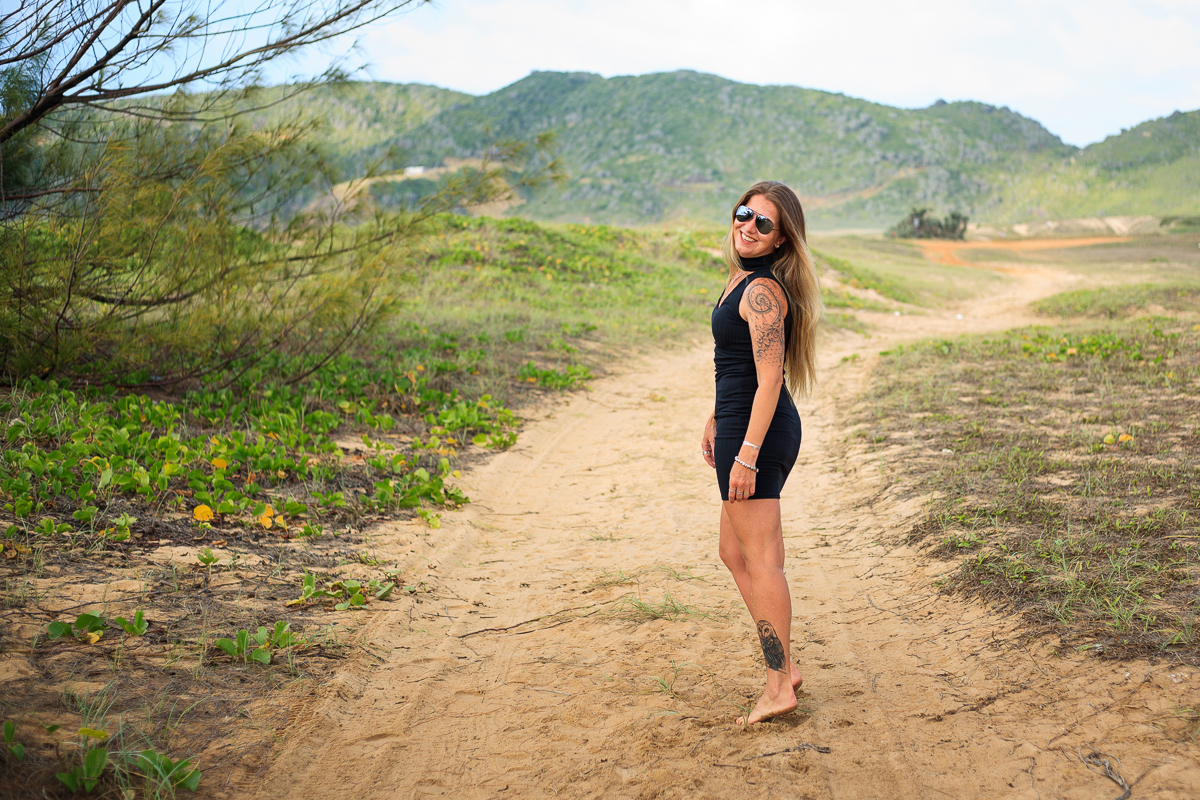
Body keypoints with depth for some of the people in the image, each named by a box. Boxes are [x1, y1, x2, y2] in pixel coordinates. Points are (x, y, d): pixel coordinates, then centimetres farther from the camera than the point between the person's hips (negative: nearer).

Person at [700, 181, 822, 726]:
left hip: (758, 431, -10)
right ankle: (784, 665, 25)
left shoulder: (762, 291, -17)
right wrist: (715, 421, 26)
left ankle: (779, 685, 8)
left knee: (760, 559, -2)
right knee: (734, 552, 18)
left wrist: (747, 455, -23)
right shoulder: (742, 277, 13)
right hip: (742, 424, 10)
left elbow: (769, 379, -21)